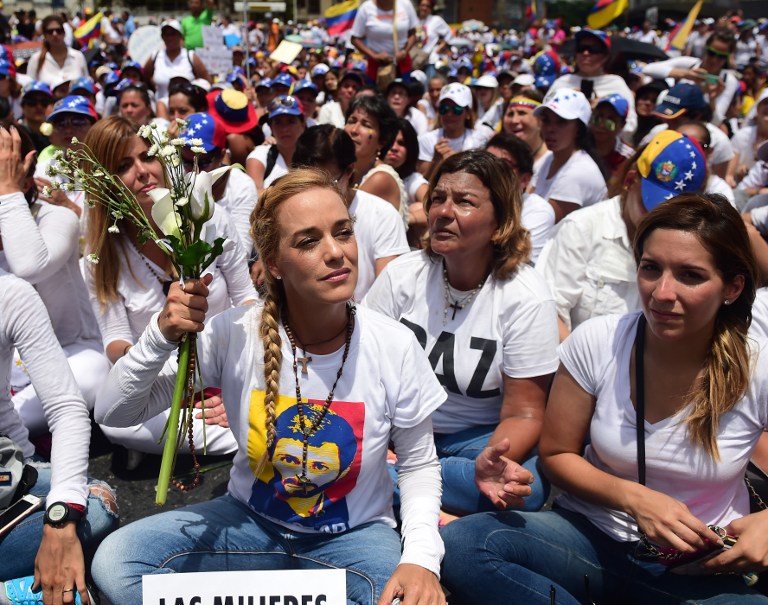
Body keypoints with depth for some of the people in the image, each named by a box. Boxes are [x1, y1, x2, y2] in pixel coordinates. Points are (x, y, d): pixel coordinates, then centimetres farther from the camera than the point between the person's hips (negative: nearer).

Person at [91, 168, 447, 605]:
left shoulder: (395, 347, -17)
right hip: (251, 521, 1)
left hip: (352, 535, -1)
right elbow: (115, 413, -10)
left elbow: (419, 465, -3)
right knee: (115, 561, -19)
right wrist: (162, 337, -28)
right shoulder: (235, 335, -16)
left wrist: (421, 557, -21)